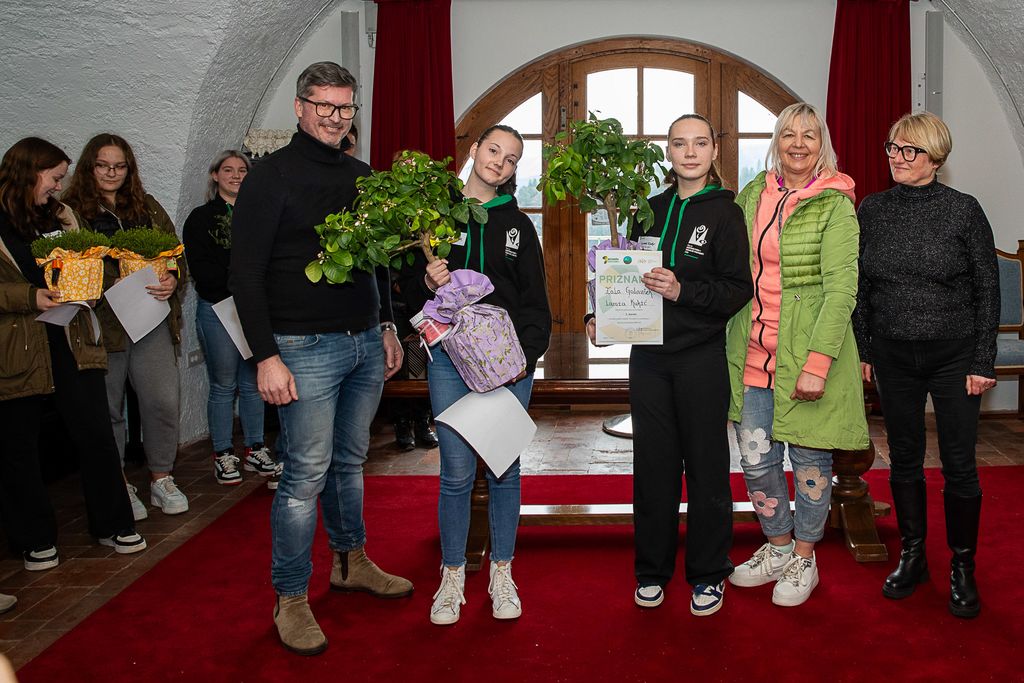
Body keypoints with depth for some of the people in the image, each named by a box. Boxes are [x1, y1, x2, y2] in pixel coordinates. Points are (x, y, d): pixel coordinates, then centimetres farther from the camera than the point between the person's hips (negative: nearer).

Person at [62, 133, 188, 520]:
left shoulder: (148, 207, 14)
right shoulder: (72, 211, 3)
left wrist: (172, 279, -6)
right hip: (101, 324, -2)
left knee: (163, 401, -2)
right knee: (109, 409, 7)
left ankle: (161, 480, 15)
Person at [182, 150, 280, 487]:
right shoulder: (201, 217, 3)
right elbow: (200, 270, -6)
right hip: (218, 308, -3)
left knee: (253, 383, 8)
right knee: (223, 385, 3)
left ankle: (255, 450, 19)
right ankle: (223, 455, 14)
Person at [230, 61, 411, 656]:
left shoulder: (361, 176, 14)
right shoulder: (273, 174, -5)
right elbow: (245, 272, -9)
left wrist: (387, 326, 16)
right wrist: (266, 356, -15)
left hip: (366, 342, 6)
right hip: (306, 347, -6)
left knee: (350, 460, 16)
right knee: (307, 473, -3)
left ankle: (352, 563, 33)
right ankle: (291, 600, 11)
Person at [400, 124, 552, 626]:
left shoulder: (518, 225, 10)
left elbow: (535, 300, 7)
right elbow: (409, 289, 8)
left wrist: (528, 353, -7)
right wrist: (428, 284, -15)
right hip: (450, 359, -1)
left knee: (504, 470, 6)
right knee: (457, 472, -2)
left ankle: (501, 574, 21)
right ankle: (452, 577, 16)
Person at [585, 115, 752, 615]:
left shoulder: (725, 213, -2)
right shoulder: (651, 210, 12)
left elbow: (739, 290, -8)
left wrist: (682, 291, -22)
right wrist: (599, 313, 3)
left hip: (701, 358, -4)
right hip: (649, 356, 4)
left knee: (705, 465, 4)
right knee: (652, 463, 8)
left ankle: (708, 575, 19)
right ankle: (652, 570, 22)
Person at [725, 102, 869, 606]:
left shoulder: (835, 205, -6)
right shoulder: (752, 195, 9)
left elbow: (841, 289, -12)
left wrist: (817, 363, -20)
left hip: (807, 348, -4)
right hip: (754, 350, 5)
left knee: (809, 455, 7)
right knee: (754, 457, 7)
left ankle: (804, 559, 26)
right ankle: (778, 548, 30)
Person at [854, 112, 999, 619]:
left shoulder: (963, 210, -6)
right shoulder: (872, 210, 2)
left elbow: (988, 288, -4)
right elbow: (859, 287, 8)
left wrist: (983, 362, -7)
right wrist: (862, 351, 5)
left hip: (954, 355, -2)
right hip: (893, 356, 3)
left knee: (959, 465, 3)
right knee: (904, 460, 11)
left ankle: (962, 568, 20)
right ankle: (912, 557, 28)